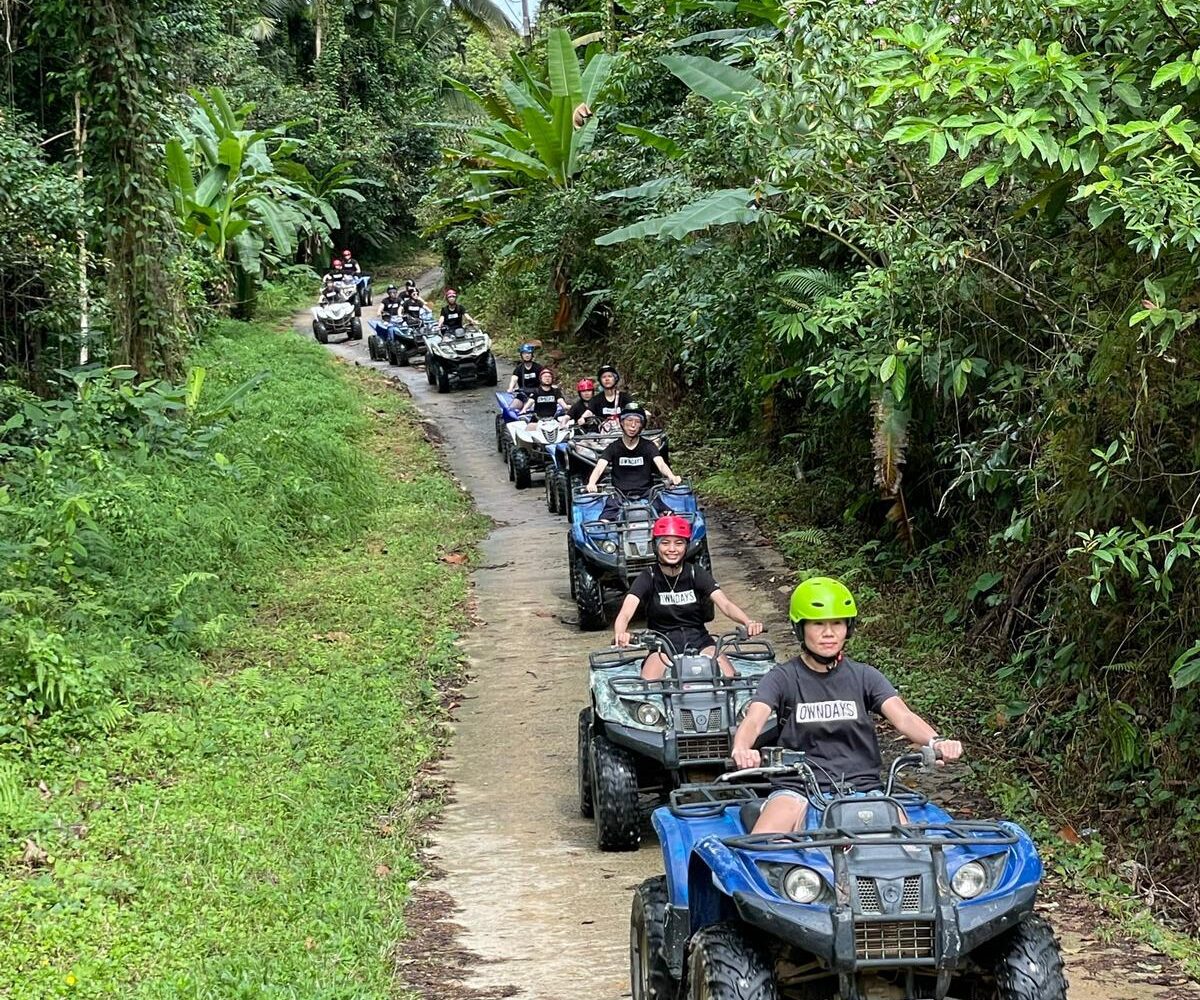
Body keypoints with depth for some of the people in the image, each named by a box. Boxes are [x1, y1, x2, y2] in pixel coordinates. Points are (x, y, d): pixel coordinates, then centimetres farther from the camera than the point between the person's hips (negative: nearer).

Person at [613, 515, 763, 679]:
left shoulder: (697, 574, 1)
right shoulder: (648, 578, -4)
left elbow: (725, 604, -12)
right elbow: (625, 613, -18)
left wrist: (748, 622, -35)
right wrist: (620, 634, -43)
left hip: (699, 641, 1)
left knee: (729, 678, -24)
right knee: (648, 684, -30)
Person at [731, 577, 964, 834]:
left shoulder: (864, 677, 7)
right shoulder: (783, 678, 3)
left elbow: (903, 716, -8)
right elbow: (754, 720, -14)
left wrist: (935, 741, -32)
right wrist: (742, 749, -40)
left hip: (862, 786, 1)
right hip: (799, 788, -1)